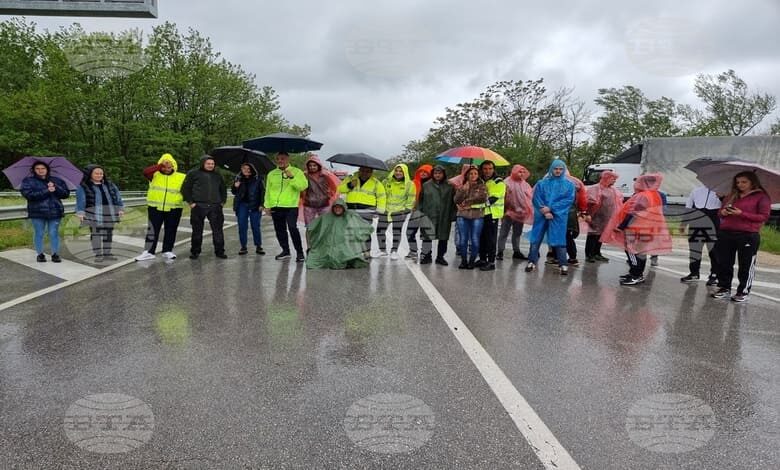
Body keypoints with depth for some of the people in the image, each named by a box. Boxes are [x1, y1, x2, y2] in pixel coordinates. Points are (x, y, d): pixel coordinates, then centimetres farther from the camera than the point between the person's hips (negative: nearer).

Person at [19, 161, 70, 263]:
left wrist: (56, 188, -14)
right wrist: (47, 191, -16)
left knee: (54, 233, 1)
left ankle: (55, 254, 8)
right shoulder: (28, 181, 5)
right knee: (38, 233, 5)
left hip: (55, 211, 1)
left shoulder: (57, 181, 10)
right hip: (37, 212, -1)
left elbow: (66, 194, 4)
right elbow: (28, 195, -11)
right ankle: (40, 254, 16)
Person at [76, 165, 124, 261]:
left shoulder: (110, 185, 15)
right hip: (94, 214, -4)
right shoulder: (83, 187, 2)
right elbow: (80, 200, -3)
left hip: (109, 214, 4)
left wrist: (120, 209, 9)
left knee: (108, 233, 8)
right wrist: (80, 213, -10)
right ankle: (98, 254, 1)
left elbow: (117, 197, 15)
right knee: (96, 233, -6)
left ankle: (107, 253, 17)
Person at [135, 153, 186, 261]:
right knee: (152, 230, 2)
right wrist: (160, 166, -22)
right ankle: (149, 252, 8)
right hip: (155, 208, 0)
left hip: (174, 209, 0)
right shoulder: (155, 175, 2)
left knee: (171, 230, 8)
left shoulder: (181, 177, 3)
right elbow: (146, 171, -17)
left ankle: (167, 251, 19)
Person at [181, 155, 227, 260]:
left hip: (215, 207, 3)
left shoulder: (217, 175, 17)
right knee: (197, 230, 5)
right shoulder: (193, 173, 4)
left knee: (218, 230, 0)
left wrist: (222, 201, 14)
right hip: (198, 206, -3)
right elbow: (185, 188, 3)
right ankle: (195, 252, 16)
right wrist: (190, 202, -4)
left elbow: (223, 189, 27)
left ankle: (219, 251, 7)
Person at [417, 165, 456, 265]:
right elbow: (420, 200, 9)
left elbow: (453, 201, 4)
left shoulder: (449, 186, 5)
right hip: (429, 216, -1)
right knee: (427, 237, -3)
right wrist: (421, 212, 1)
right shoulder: (426, 185, 5)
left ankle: (440, 257, 20)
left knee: (443, 238, 8)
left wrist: (452, 215, -3)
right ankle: (426, 256, 9)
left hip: (444, 217, 1)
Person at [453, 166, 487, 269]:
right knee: (463, 239, 3)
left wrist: (466, 202, -6)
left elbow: (483, 198, -8)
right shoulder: (462, 187, 12)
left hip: (477, 216, -2)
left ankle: (472, 261, 8)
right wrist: (463, 190, -12)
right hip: (463, 215, 2)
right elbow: (456, 200, 2)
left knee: (475, 240, -2)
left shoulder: (482, 186, 7)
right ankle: (463, 260, 12)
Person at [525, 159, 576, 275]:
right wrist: (545, 212, -13)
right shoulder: (542, 183, 7)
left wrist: (550, 208, -12)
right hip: (541, 215, 1)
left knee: (559, 239, -1)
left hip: (559, 216, -1)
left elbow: (569, 199, -4)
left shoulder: (569, 184, 6)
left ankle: (563, 265, 5)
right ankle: (532, 262, 10)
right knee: (536, 238, 2)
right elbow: (536, 198, 1)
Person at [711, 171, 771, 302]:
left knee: (746, 265, 1)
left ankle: (743, 291, 12)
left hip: (748, 236, -5)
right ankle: (724, 288, 21)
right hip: (726, 234, 5)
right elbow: (720, 212, 23)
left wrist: (742, 214, -16)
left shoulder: (761, 197, 1)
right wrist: (723, 212, -2)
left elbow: (764, 217, -7)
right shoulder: (731, 196, 17)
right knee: (724, 263, 8)